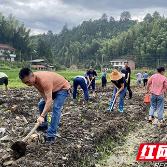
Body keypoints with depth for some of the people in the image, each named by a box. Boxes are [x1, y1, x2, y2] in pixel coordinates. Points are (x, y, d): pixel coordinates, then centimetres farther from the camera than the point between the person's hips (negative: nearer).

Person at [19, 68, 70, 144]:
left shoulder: (44, 80, -42)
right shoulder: (33, 79, -16)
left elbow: (49, 100, -43)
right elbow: (42, 92, -6)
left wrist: (42, 116, -44)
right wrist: (47, 104, -17)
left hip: (63, 88, -9)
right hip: (51, 88, 9)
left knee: (56, 108, -22)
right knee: (41, 104, 10)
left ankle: (51, 135, -20)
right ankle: (43, 125, 26)